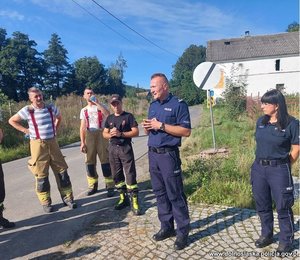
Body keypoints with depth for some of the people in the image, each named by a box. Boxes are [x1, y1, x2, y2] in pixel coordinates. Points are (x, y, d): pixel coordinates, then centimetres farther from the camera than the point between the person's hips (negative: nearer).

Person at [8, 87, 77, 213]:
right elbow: (11, 120, 6)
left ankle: (67, 197, 16)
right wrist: (25, 130, -4)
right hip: (38, 144, -3)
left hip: (52, 142, 3)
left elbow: (59, 117, 22)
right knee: (41, 174, 3)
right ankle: (46, 202, 17)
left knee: (61, 170, 4)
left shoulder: (51, 108, 1)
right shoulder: (27, 110, -7)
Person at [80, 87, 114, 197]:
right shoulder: (84, 110, 13)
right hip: (89, 136, 3)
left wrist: (96, 102, -15)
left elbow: (108, 114, -20)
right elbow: (82, 127, 9)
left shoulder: (101, 106, 5)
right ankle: (93, 186, 20)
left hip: (101, 134, -3)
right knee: (90, 161, 6)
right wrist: (82, 142, 2)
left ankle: (110, 187, 3)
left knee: (105, 160, -4)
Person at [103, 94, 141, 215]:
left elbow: (136, 132, -9)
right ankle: (123, 198, 25)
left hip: (125, 148, -5)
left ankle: (134, 201, 3)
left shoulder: (128, 116, -2)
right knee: (117, 175, 10)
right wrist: (110, 134, -9)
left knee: (130, 174, -6)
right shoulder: (109, 118, 12)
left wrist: (121, 134, -19)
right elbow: (104, 133, 14)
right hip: (112, 148, 5)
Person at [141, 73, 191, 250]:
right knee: (160, 193, 14)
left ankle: (183, 232, 16)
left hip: (168, 155, -7)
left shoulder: (178, 104, -7)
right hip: (153, 154, 7)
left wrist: (161, 125, -18)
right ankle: (167, 227, 28)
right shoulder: (153, 105, 14)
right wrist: (147, 127, -4)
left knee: (175, 195, 0)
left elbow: (186, 131, -15)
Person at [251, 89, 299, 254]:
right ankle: (266, 235, 36)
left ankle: (286, 241, 28)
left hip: (279, 170, -5)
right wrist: (262, 163, 10)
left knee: (283, 207, 8)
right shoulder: (261, 121, 5)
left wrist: (283, 167, 0)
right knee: (262, 205, 16)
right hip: (258, 168, 6)